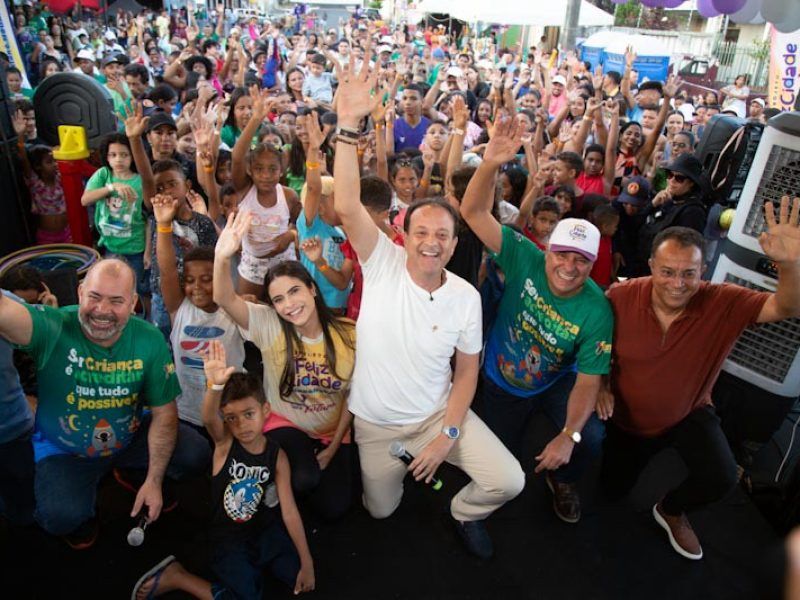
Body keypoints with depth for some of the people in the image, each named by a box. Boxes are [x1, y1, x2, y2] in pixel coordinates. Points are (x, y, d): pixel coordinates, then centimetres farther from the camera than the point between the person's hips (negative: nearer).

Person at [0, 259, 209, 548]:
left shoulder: (149, 340, -18)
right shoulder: (53, 327, -25)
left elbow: (164, 412, -12)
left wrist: (154, 481, -11)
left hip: (131, 438, 3)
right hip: (63, 452, -2)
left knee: (196, 456, -14)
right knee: (61, 517, -27)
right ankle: (83, 514, 13)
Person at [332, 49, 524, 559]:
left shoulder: (466, 296, -12)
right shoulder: (383, 264, -17)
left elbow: (467, 370, -3)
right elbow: (347, 207, -32)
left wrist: (448, 434, -12)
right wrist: (349, 124, -42)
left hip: (441, 413, 0)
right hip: (377, 422, 0)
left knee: (509, 480, -13)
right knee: (382, 509, 15)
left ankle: (465, 512, 23)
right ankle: (401, 468, 50)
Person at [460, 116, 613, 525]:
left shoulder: (596, 312, -24)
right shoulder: (525, 259, -24)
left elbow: (588, 381, -20)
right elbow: (473, 213, -31)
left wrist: (568, 435, -32)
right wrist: (490, 164, -49)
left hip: (557, 383, 0)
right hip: (501, 381, 1)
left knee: (590, 439, -23)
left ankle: (562, 481, 14)